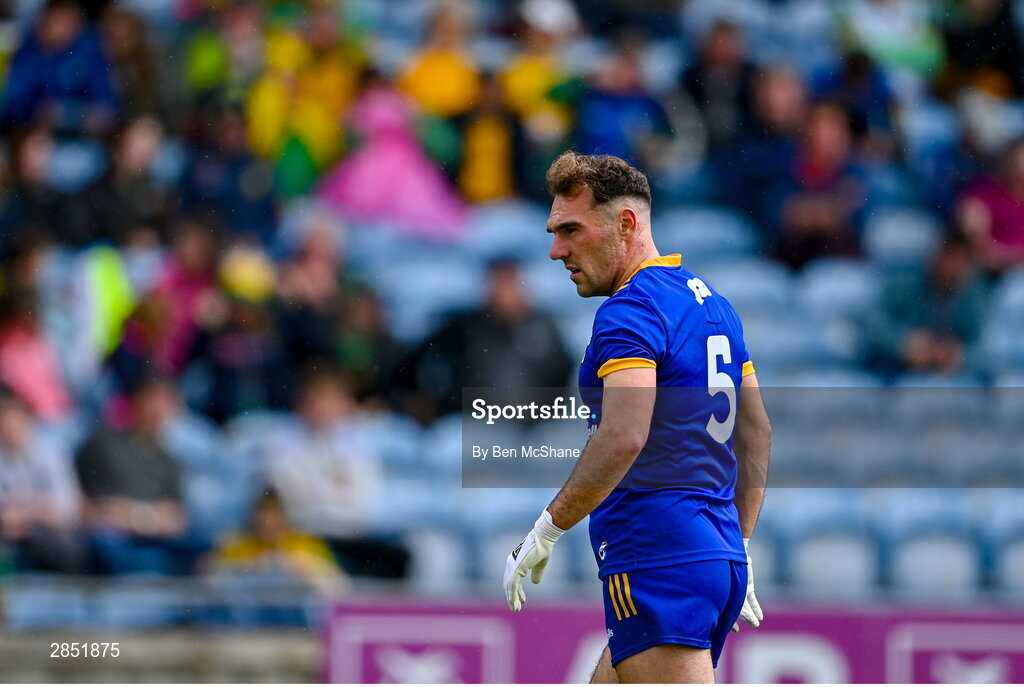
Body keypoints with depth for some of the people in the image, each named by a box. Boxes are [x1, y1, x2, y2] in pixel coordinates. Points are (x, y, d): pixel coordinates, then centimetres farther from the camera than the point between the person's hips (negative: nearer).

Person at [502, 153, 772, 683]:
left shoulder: (630, 311, -12)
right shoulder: (713, 305, 17)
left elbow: (622, 438, -26)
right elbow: (757, 432, 22)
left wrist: (546, 531, -18)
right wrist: (737, 548, 26)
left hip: (656, 562, -10)